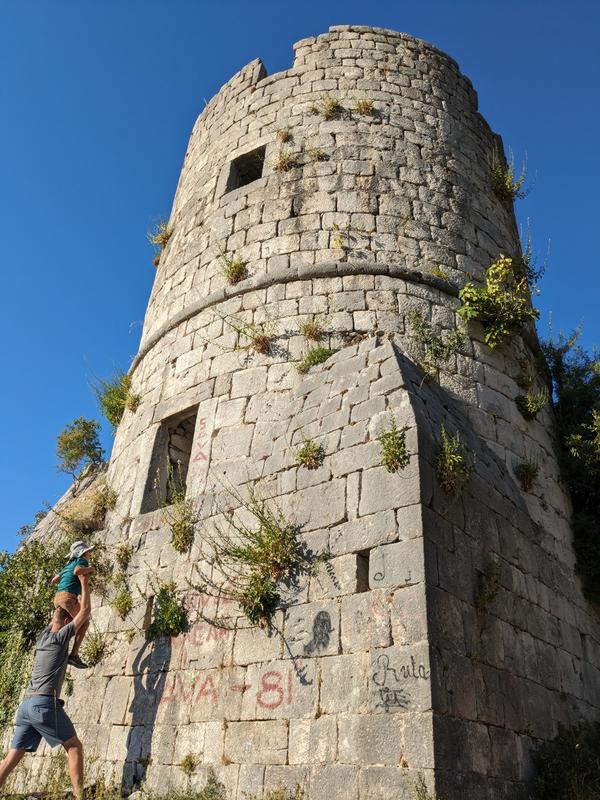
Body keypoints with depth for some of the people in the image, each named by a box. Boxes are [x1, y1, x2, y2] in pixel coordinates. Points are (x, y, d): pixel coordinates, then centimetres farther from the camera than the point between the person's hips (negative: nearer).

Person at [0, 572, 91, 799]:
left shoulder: (43, 635, 18)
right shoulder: (60, 636, -3)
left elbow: (58, 613, 35)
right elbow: (85, 611, -1)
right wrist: (84, 583, 8)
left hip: (26, 704, 8)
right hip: (44, 703, -8)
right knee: (74, 746, 0)